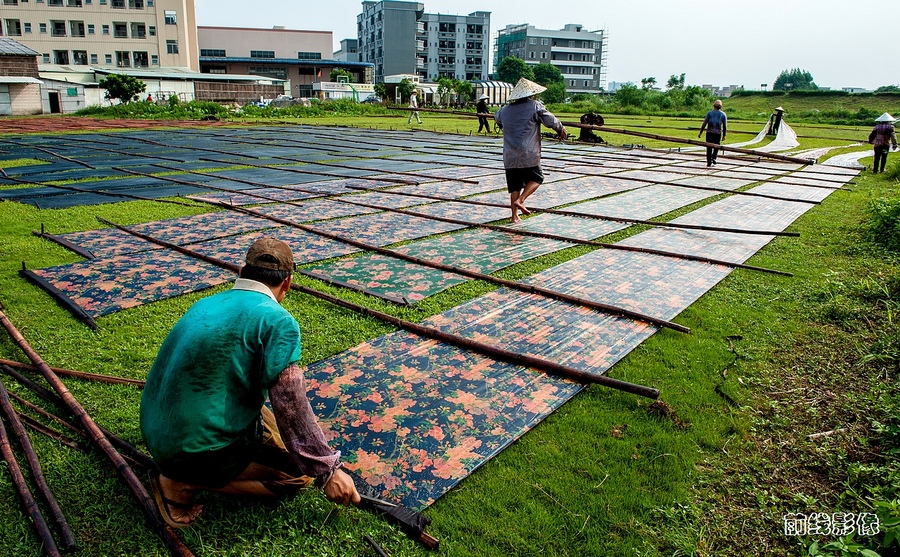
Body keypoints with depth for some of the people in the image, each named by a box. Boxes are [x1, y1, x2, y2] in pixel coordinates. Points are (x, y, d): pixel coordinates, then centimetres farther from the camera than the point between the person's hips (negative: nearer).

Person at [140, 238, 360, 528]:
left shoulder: (206, 304, 10)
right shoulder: (277, 320, -14)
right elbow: (291, 410, -19)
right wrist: (328, 471, -8)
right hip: (200, 448, -8)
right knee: (300, 472, 7)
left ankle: (183, 471, 10)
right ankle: (186, 483, -2)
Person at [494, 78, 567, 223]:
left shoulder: (505, 109, 12)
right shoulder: (535, 106, -2)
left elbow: (497, 117, 33)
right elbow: (551, 121, -2)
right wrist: (561, 130, 17)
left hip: (510, 156, 5)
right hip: (529, 155, -5)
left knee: (514, 185, 10)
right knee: (536, 178, 13)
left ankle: (514, 216, 10)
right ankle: (520, 200, -6)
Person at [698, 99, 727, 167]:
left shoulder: (709, 113, -1)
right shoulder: (723, 114, 3)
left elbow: (704, 123, -5)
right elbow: (725, 126, 4)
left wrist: (700, 133, 1)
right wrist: (724, 135, 14)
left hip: (709, 133, -1)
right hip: (718, 133, 1)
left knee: (709, 148, 5)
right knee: (716, 148, 20)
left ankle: (709, 163, 4)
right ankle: (713, 159, 0)